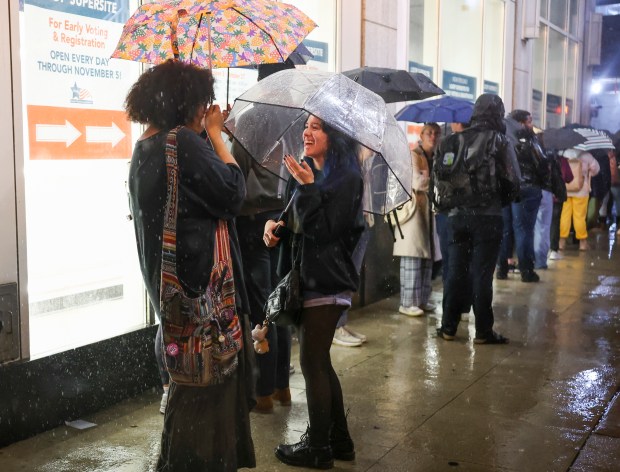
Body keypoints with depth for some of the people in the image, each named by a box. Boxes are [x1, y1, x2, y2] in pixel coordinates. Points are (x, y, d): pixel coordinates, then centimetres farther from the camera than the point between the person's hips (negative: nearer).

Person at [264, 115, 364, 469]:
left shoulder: (345, 177, -12)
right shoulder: (312, 173, 14)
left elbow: (323, 229, -20)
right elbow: (296, 221, 16)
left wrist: (307, 187, -23)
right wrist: (275, 224, -4)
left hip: (327, 282, -9)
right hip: (310, 278, 9)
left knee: (313, 363, -1)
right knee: (319, 363, 15)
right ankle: (339, 440, 27)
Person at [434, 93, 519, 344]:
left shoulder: (452, 142, 7)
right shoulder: (499, 142, -4)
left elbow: (440, 178, 4)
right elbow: (512, 182, -5)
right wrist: (500, 200, 13)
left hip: (457, 216, 4)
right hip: (487, 217, -4)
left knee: (455, 272, 10)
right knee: (482, 274, 1)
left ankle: (448, 327, 14)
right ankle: (483, 331, 6)